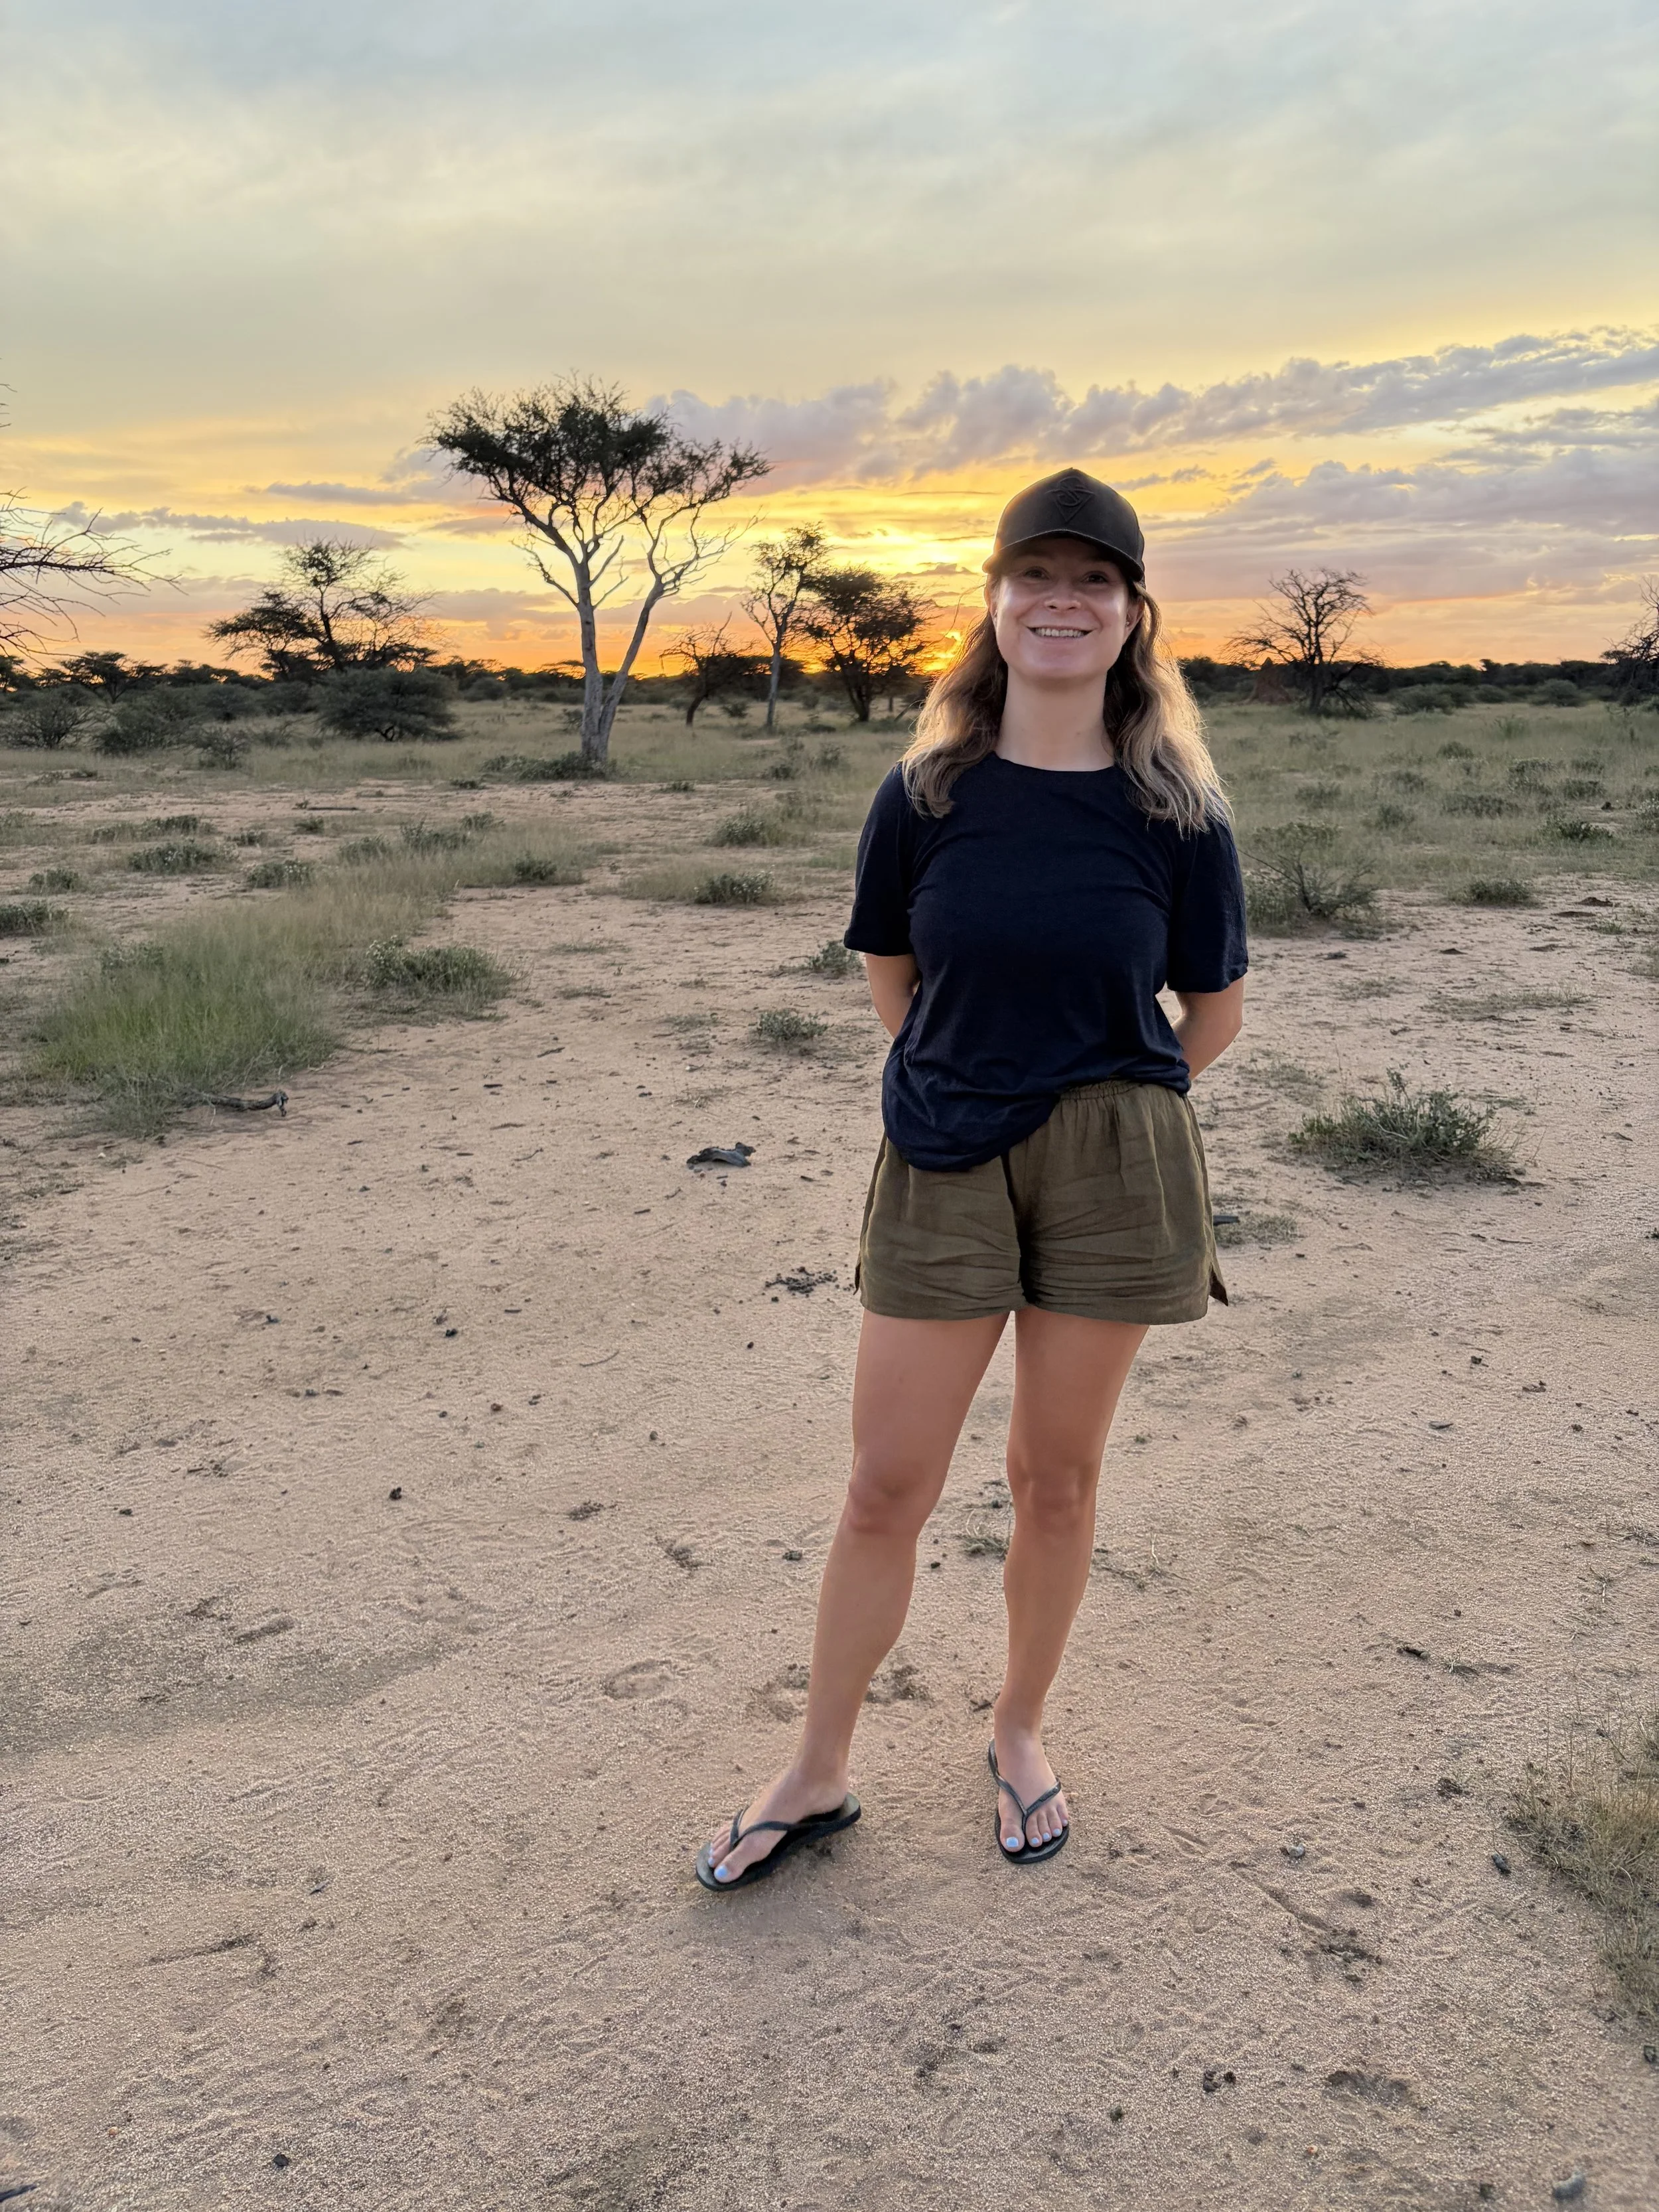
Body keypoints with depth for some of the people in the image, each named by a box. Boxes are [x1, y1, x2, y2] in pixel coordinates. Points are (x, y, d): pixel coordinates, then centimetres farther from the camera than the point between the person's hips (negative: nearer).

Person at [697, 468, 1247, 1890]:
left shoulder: (1176, 813, -5)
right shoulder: (927, 795, -3)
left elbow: (1216, 1011, 6)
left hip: (1112, 1163, 0)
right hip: (945, 1166, 1)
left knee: (1057, 1475, 12)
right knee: (886, 1488, 5)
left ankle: (1021, 1730, 37)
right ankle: (819, 1776, 25)